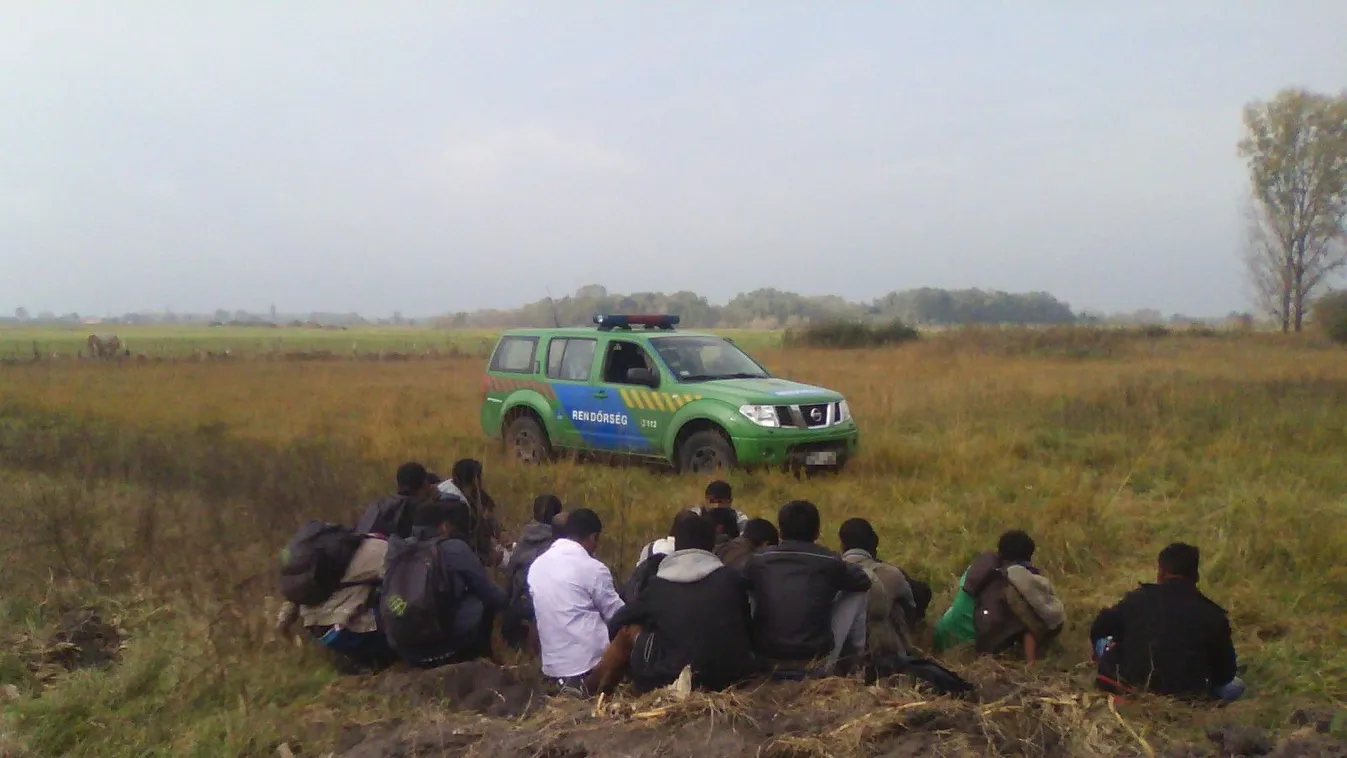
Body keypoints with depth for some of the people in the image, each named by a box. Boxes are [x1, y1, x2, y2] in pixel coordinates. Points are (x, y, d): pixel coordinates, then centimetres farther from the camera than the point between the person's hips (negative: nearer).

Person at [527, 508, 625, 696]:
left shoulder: (537, 564, 8)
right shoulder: (593, 568, -11)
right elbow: (617, 615, -4)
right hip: (590, 660, -7)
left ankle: (566, 680, 6)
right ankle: (591, 684, 1)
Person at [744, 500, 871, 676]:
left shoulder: (760, 560, 2)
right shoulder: (828, 561, -3)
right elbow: (864, 582, 16)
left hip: (764, 662, 2)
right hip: (815, 665, -2)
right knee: (856, 594, 15)